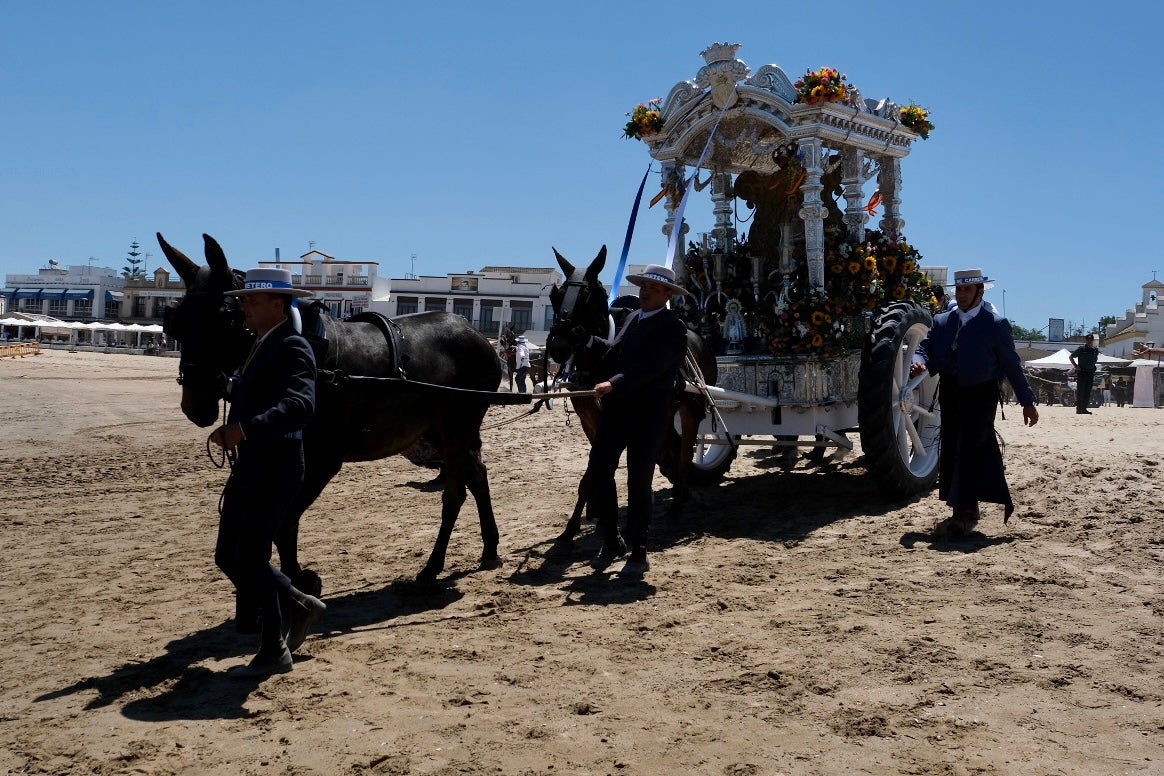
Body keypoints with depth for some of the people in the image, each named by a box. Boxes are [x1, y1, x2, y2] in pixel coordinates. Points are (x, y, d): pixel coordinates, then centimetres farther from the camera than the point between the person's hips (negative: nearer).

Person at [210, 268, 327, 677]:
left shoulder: (293, 348, -16)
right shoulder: (259, 345, 14)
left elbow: (299, 406, -32)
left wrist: (243, 429, -42)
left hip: (274, 467, -10)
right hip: (247, 465, 10)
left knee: (249, 559, -3)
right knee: (228, 557, 14)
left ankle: (274, 650, 14)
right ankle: (300, 606, 29)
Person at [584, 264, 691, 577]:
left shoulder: (672, 328, -11)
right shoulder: (633, 318, 15)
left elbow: (650, 366, -24)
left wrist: (613, 384, -35)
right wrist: (588, 341, 4)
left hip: (648, 414, -7)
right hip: (615, 409, 7)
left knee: (639, 482, 0)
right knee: (598, 471, 4)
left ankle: (638, 553, 14)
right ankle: (610, 541, 20)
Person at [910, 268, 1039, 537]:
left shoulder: (996, 324, -1)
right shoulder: (941, 322, 11)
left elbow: (1012, 365, 2)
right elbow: (925, 348, 9)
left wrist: (1027, 401, 3)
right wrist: (919, 362, -16)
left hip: (981, 396, -5)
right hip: (951, 395, 5)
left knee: (969, 451, -11)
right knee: (951, 452, 6)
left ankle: (964, 514, -9)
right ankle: (965, 511, 17)